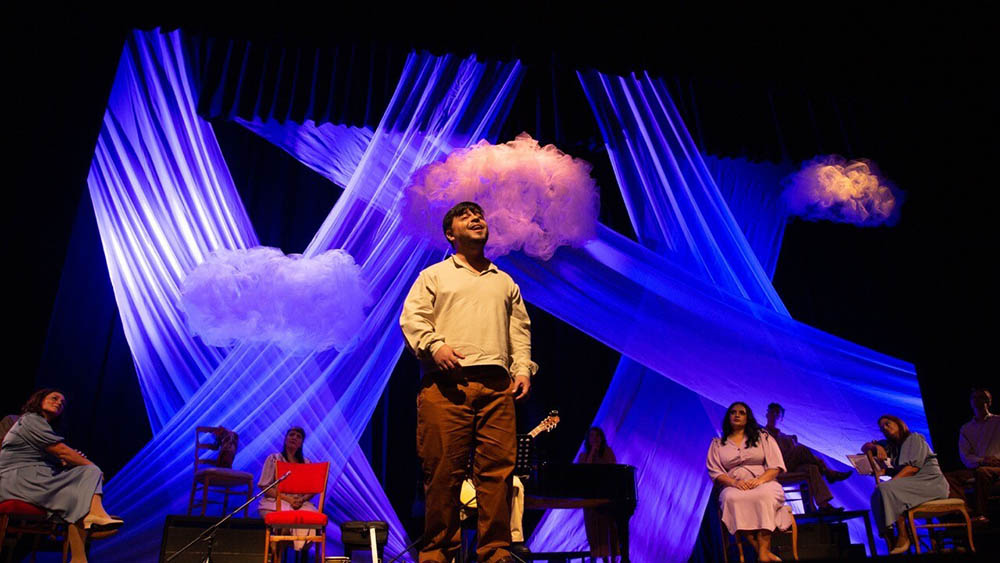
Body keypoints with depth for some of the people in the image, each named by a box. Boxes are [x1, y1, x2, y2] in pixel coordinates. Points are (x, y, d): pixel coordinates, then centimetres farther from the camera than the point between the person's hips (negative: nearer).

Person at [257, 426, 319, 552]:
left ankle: (303, 548, -14)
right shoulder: (274, 459, 6)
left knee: (314, 515, -31)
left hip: (300, 503, 3)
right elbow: (265, 487, -1)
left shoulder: (306, 463, 16)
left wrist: (302, 499, -12)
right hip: (275, 502, -3)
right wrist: (287, 499, -15)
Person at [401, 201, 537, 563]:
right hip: (446, 384, -2)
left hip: (496, 386, 3)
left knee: (498, 468, -4)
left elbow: (520, 330, 21)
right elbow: (412, 317, 5)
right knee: (443, 469, -4)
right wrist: (435, 344, -13)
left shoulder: (505, 282, 26)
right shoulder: (434, 275, 17)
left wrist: (523, 369, 5)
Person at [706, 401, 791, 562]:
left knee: (765, 495, -38)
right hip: (734, 487, 1)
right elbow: (715, 472, 6)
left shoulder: (762, 436, 15)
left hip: (764, 483, 0)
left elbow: (776, 466, 6)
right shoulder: (717, 443, 16)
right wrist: (734, 482, -14)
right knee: (732, 498, -36)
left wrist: (760, 480, -14)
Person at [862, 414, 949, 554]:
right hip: (911, 484, 6)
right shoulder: (890, 445, 23)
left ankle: (903, 537, -25)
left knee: (886, 489, -30)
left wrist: (892, 481, -20)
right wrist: (877, 447, 1)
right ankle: (890, 542, -29)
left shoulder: (914, 438, 2)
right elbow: (865, 447, 24)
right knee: (876, 496, -21)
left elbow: (913, 467, -11)